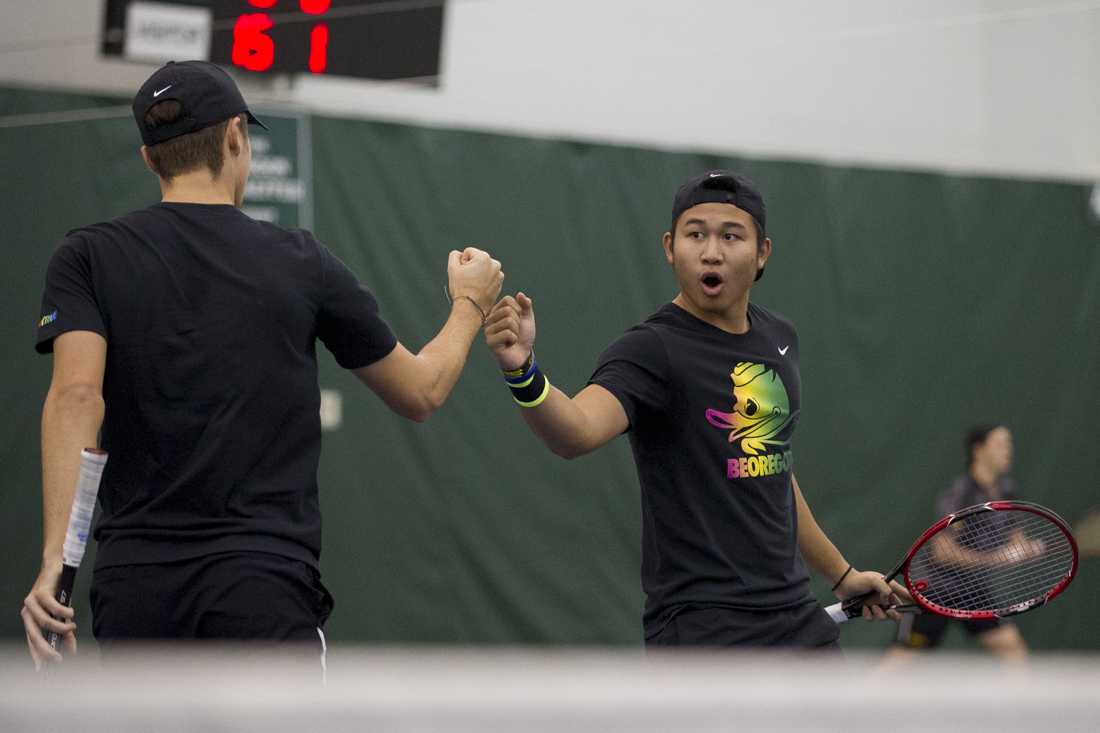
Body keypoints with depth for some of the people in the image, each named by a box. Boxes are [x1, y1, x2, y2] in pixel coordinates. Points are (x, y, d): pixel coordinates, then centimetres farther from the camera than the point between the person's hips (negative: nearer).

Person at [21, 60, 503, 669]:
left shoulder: (88, 257, 5)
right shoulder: (300, 262, 6)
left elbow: (76, 395, -13)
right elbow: (421, 393, 16)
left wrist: (55, 561, -18)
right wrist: (471, 306, 36)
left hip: (136, 593, 2)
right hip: (264, 590, -2)